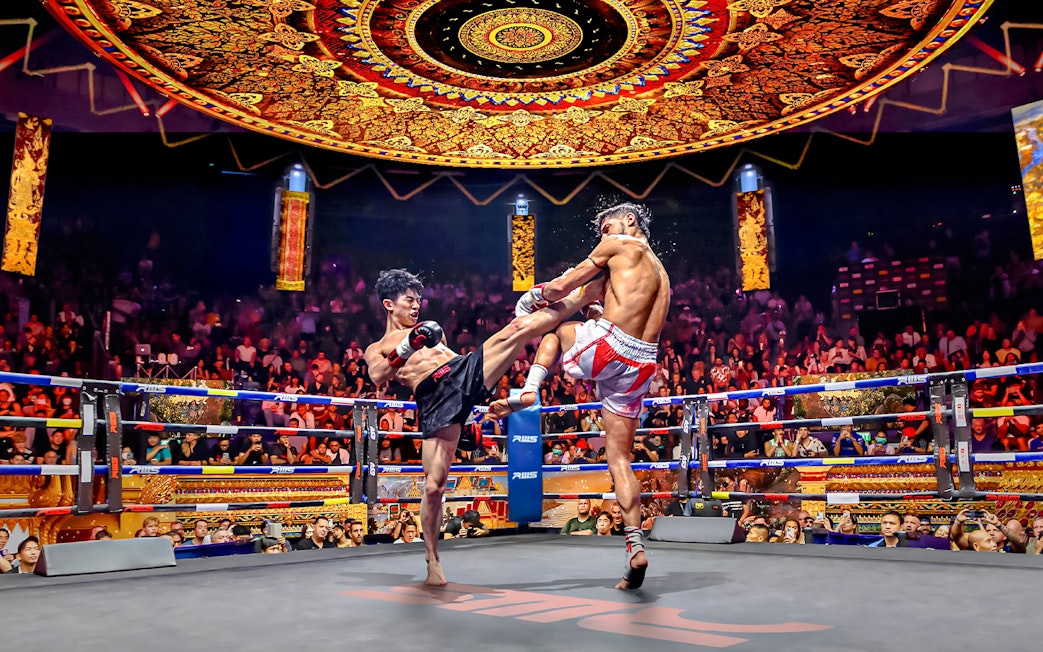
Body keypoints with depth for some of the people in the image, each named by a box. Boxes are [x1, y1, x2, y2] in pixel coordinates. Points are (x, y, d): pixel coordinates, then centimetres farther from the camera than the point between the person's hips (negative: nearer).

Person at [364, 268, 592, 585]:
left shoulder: (430, 329, 31)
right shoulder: (376, 349, 18)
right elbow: (377, 377, -3)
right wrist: (407, 347, -15)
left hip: (466, 369, 3)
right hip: (435, 399, -3)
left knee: (520, 327, -14)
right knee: (434, 484, -8)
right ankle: (433, 561, 12)